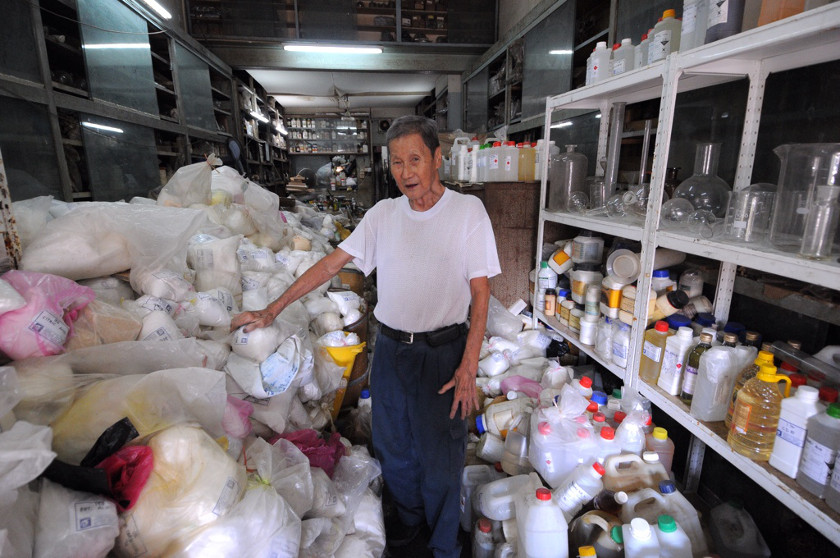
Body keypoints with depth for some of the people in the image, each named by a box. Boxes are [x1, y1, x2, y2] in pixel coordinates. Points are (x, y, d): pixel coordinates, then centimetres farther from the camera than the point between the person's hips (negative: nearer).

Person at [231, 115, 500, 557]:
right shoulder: (383, 214, 2)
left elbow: (480, 293, -9)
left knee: (440, 455, 10)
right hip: (390, 349, 4)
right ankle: (409, 517, 49)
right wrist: (272, 310, 2)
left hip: (443, 353, -3)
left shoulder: (467, 210, -8)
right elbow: (331, 263, 4)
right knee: (393, 447, 20)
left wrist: (468, 367, -14)